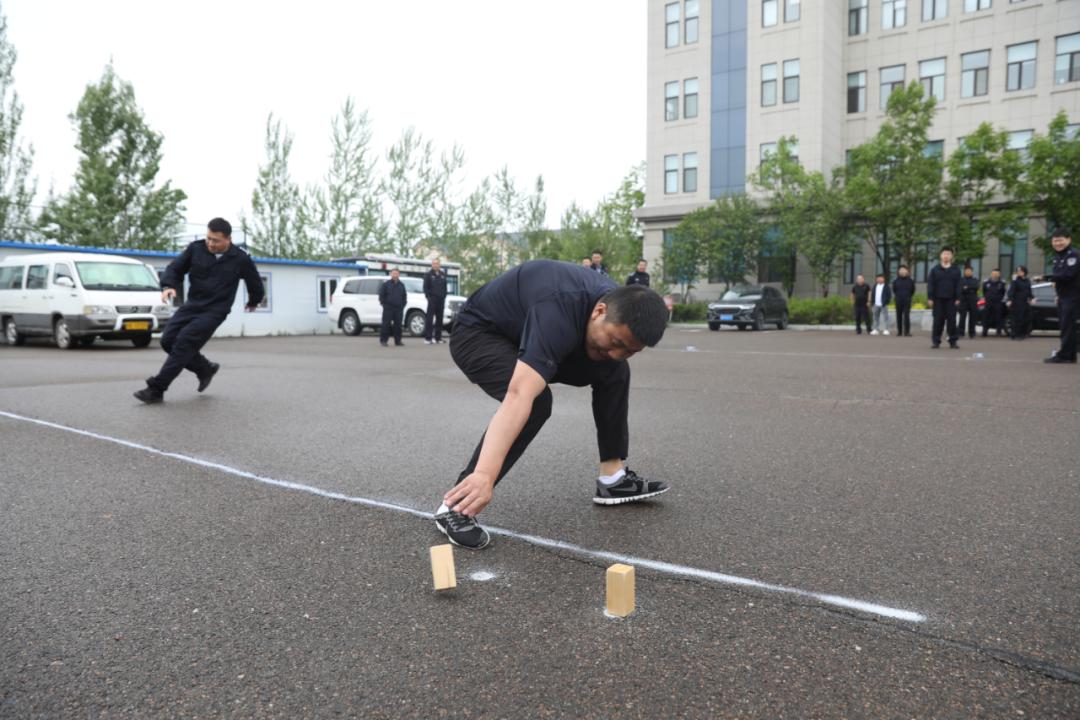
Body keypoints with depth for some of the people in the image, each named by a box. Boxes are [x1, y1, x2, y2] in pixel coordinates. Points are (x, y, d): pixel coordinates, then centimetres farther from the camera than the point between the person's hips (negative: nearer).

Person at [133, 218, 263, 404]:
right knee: (168, 340, -3)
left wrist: (254, 301, 29)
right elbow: (175, 268, 4)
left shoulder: (241, 259, -7)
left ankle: (156, 389, -16)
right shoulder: (196, 248, -2)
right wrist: (168, 286, -17)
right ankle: (205, 369, 20)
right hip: (192, 305, 5)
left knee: (184, 343, -19)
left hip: (214, 311, -5)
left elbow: (256, 285, 10)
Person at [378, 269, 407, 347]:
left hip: (399, 308, 4)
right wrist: (384, 303, -4)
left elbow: (404, 296, 18)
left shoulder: (401, 285, 13)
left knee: (398, 324, 4)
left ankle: (398, 340, 11)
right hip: (388, 308, -4)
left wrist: (403, 304, 8)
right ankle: (383, 340, -1)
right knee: (386, 324, -5)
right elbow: (381, 295, 2)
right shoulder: (386, 284, 2)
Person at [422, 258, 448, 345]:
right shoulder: (428, 274, 0)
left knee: (439, 319, 7)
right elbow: (425, 287, -3)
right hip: (432, 300, -5)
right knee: (429, 319, -7)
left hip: (441, 300, 5)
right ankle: (427, 338, -7)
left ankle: (438, 337, 12)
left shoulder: (443, 275, 14)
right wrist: (428, 297, -10)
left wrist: (444, 297, 8)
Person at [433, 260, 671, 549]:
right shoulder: (560, 312, -42)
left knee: (614, 373, 1)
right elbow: (519, 395, -54)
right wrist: (484, 474, -62)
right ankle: (457, 504, -27)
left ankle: (613, 477, 10)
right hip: (477, 334, -8)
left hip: (526, 335, 8)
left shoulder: (617, 303, -16)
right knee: (536, 400, -33)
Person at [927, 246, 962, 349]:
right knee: (938, 321, 0)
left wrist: (957, 298, -2)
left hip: (951, 299, 1)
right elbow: (930, 284, 1)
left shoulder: (955, 270, 8)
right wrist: (930, 298, -5)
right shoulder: (935, 270, 5)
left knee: (952, 320, 1)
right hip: (938, 299, -1)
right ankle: (936, 341, 5)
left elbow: (958, 286, 5)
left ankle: (953, 341, 6)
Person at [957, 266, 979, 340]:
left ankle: (971, 333, 9)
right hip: (963, 300, -2)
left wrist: (967, 287, -13)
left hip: (973, 301, 2)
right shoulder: (961, 280, 9)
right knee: (962, 317, -9)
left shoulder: (975, 280, 14)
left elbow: (976, 287, -5)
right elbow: (960, 289, -5)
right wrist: (971, 289, -14)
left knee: (972, 317, 3)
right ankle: (960, 333, -9)